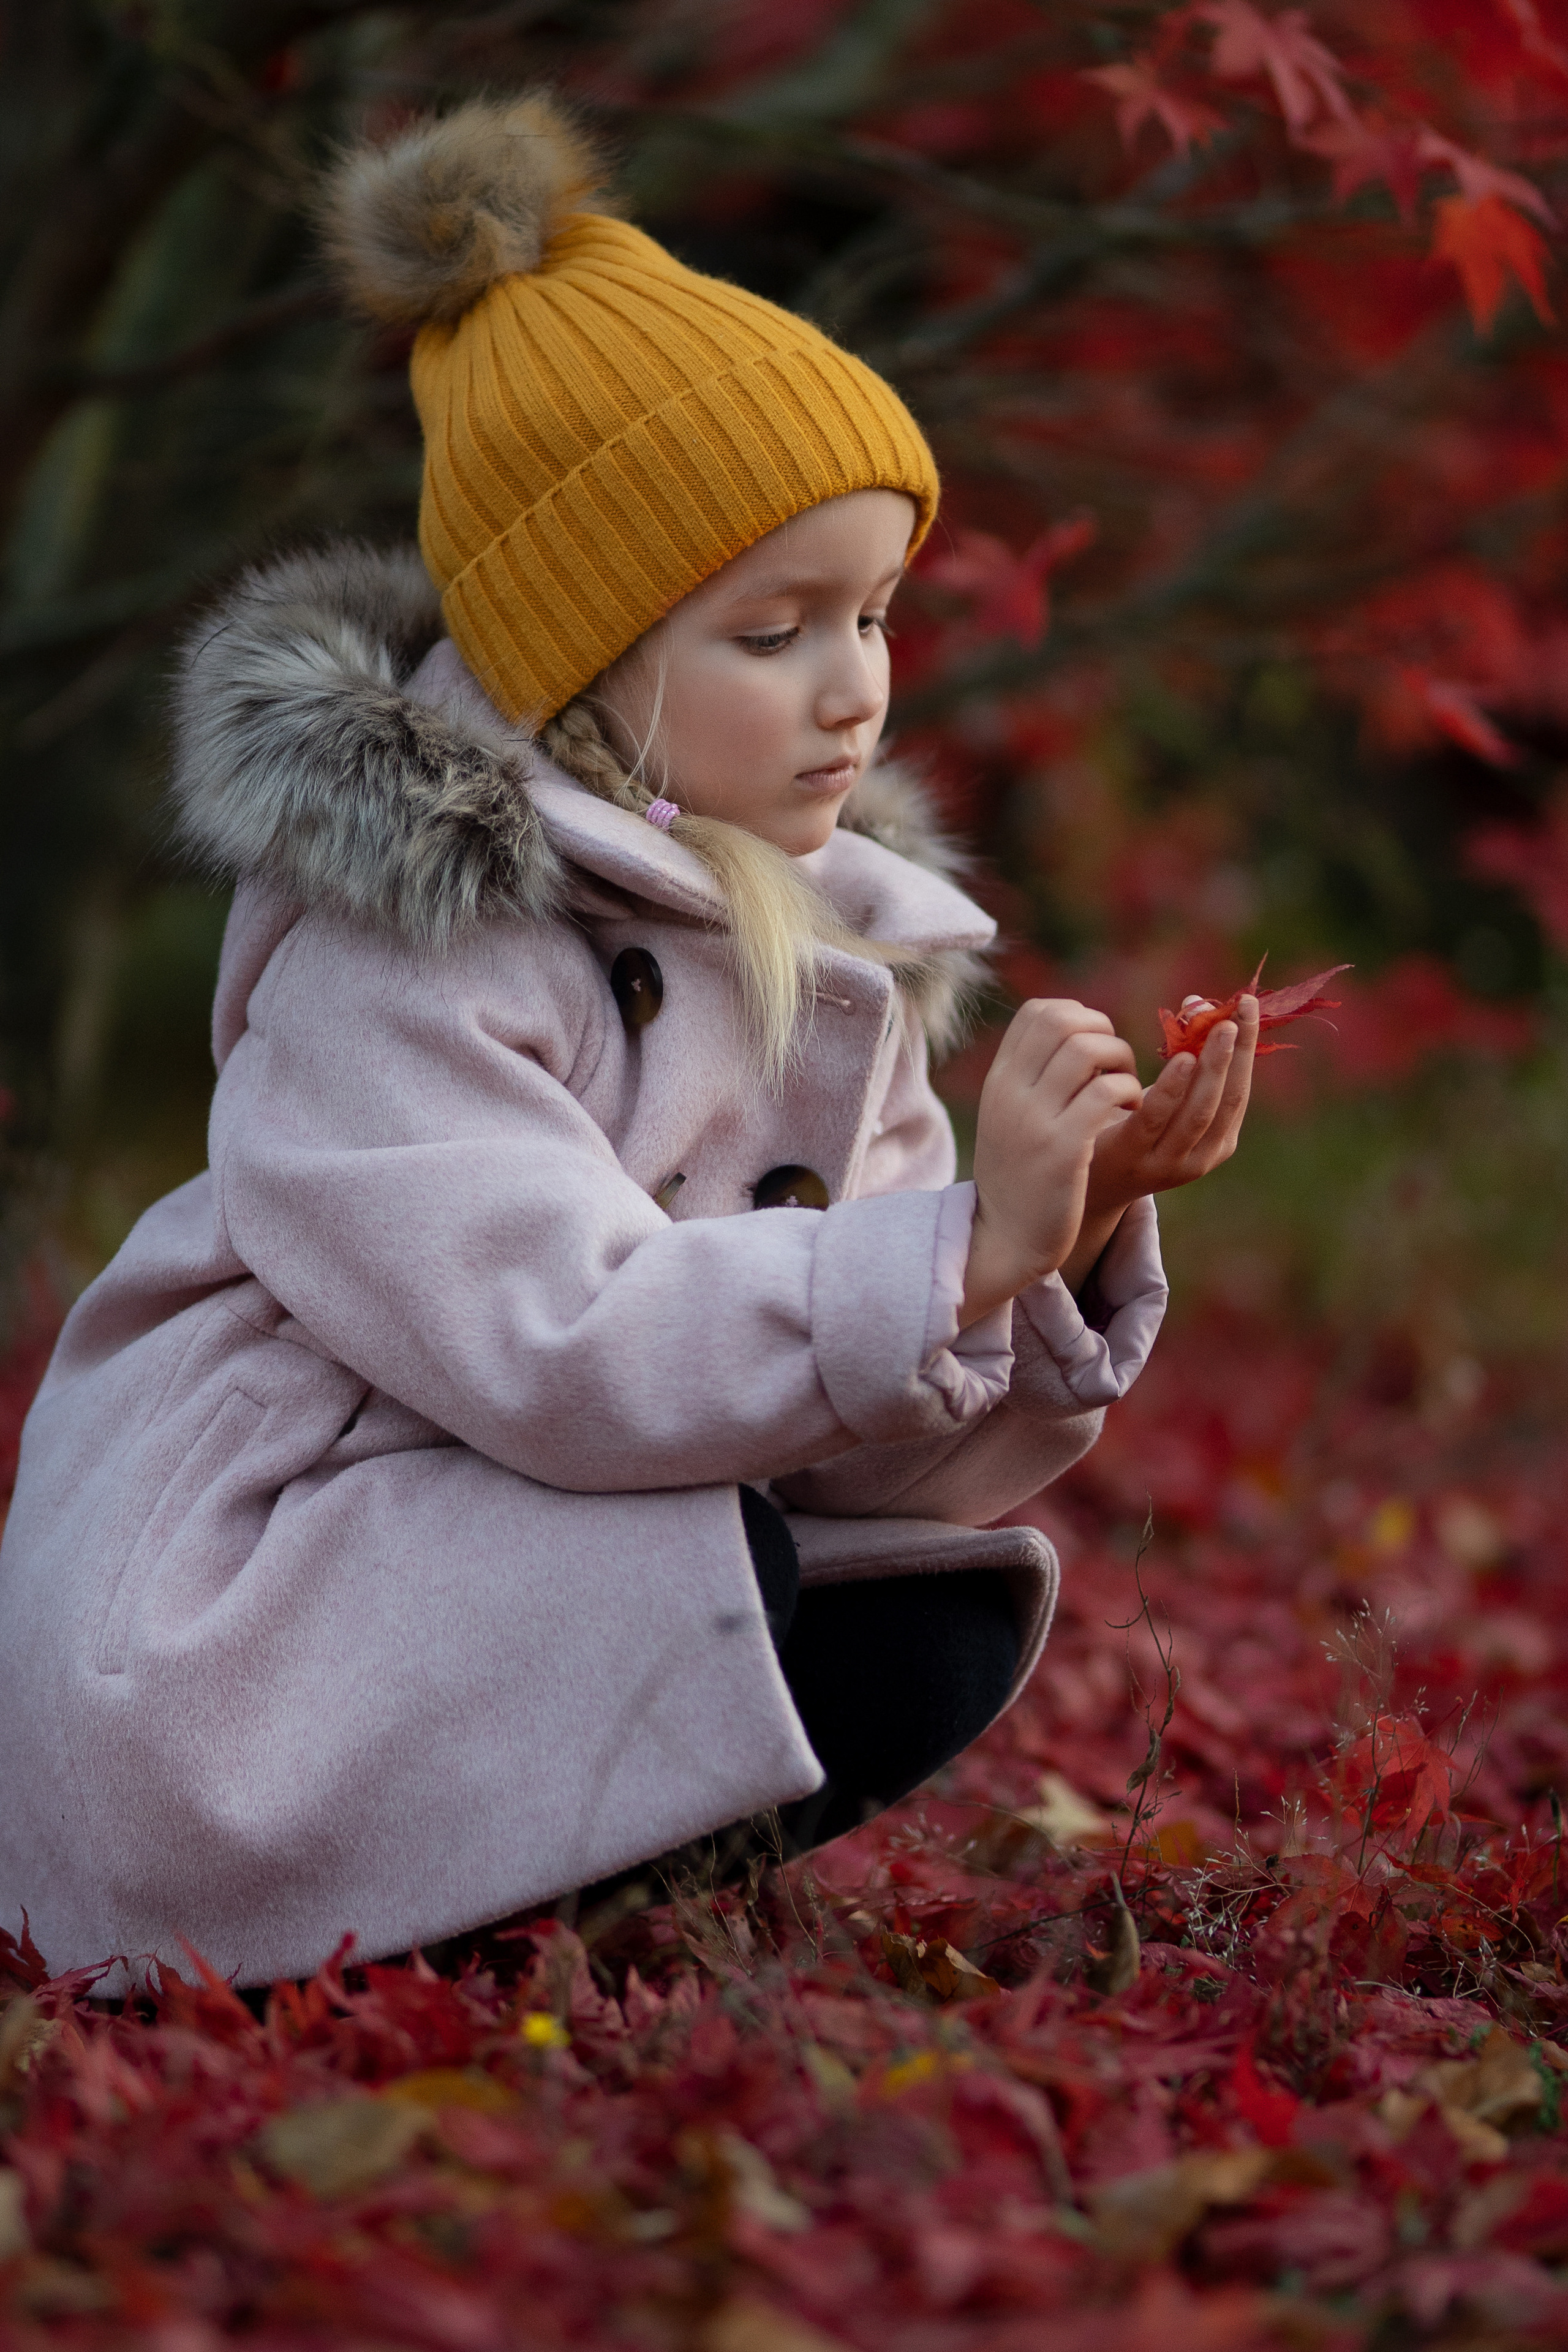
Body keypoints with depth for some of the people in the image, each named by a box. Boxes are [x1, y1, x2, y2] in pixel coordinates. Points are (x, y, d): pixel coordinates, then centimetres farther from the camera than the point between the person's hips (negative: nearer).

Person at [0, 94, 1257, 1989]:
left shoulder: (834, 944, 6)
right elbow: (562, 1351, -29)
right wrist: (960, 1241, -31)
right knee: (720, 1581, -27)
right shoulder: (398, 940, -18)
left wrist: (1063, 1243, -17)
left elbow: (885, 1440, 1)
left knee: (944, 1633, -11)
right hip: (217, 1651, -8)